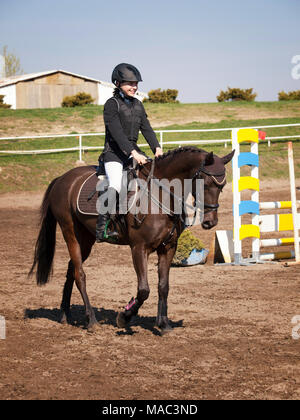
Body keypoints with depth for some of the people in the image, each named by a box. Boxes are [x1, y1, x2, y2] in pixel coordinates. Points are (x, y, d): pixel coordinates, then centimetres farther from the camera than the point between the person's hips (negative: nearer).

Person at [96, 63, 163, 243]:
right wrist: (133, 153, -29)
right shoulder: (112, 104, -8)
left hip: (134, 151, 7)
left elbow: (146, 128, 8)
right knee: (116, 184, -30)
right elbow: (117, 133, -18)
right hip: (114, 153, -7)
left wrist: (157, 148, -10)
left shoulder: (138, 105, 15)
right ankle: (102, 228, -30)